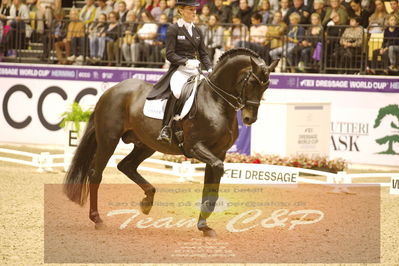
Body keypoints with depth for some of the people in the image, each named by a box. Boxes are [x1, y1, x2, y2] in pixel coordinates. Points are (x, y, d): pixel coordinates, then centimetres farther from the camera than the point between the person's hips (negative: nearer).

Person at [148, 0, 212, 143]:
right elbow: (170, 54, -6)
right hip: (179, 70, -7)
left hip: (195, 70, 7)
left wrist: (210, 69, 0)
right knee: (177, 91, -37)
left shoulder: (197, 31, 17)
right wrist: (186, 62, -20)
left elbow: (203, 53, 17)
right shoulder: (174, 29, -1)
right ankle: (166, 129, -35)